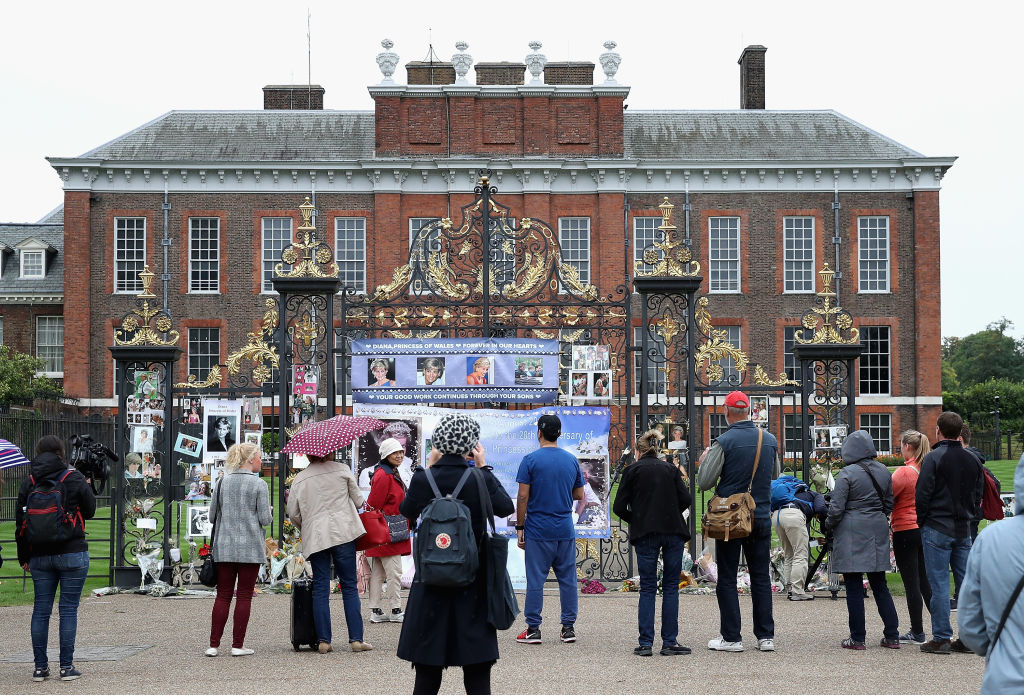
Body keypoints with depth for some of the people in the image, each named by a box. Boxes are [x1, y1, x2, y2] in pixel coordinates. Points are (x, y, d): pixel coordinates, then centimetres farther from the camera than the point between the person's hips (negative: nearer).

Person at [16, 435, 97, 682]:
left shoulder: (29, 483, 4)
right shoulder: (74, 478, -5)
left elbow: (20, 521, 6)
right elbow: (90, 511, 2)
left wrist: (23, 557, 13)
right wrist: (87, 487, 20)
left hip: (39, 556, 3)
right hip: (72, 553, -3)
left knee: (41, 609, 8)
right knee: (68, 609, 0)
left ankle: (40, 667, 9)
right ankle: (67, 666, 0)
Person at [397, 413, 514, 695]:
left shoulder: (423, 479, -10)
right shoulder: (480, 479, -12)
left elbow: (407, 511, 9)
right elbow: (506, 508, 4)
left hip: (431, 580, 1)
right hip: (472, 582, -1)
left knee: (427, 670, 10)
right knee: (477, 671, 7)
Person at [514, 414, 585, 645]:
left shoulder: (531, 460, -7)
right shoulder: (571, 460, 5)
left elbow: (523, 496, -9)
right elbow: (579, 495, 10)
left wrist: (520, 527, -3)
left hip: (538, 531, -3)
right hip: (565, 530, 3)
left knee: (535, 580, 0)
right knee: (568, 579, 8)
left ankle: (533, 629, 2)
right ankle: (569, 628, 11)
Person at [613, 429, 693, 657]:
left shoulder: (633, 470, 6)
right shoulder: (669, 469, 12)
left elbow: (620, 507, 0)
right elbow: (686, 499, 2)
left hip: (645, 535, -1)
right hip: (673, 532, 1)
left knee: (647, 588, 4)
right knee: (671, 587, 6)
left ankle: (645, 643, -1)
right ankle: (669, 642, 3)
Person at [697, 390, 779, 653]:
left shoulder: (724, 442, -13)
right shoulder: (770, 440, 3)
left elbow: (704, 482, -10)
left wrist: (704, 460, 8)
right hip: (761, 518, 4)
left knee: (727, 579, 3)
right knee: (761, 577, 10)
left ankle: (731, 637, 3)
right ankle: (766, 636, 10)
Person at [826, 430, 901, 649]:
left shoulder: (847, 474, -12)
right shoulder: (883, 471, 8)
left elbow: (837, 508, -13)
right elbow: (889, 503, 15)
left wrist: (829, 524, 5)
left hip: (852, 533, -6)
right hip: (878, 532, 6)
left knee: (854, 586, 0)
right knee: (879, 585, 12)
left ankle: (857, 638, 1)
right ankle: (892, 636, 13)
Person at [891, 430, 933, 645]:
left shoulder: (904, 472, -16)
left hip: (905, 530, -7)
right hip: (925, 529, 7)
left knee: (911, 583, -1)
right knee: (925, 581, 14)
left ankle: (917, 633, 3)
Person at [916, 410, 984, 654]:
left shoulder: (933, 458, -10)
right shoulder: (972, 460, 9)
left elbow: (922, 496, -12)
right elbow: (978, 496, 15)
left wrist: (922, 522, 2)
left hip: (937, 529, -6)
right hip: (964, 529, 6)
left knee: (939, 584, -3)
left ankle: (941, 638, -2)